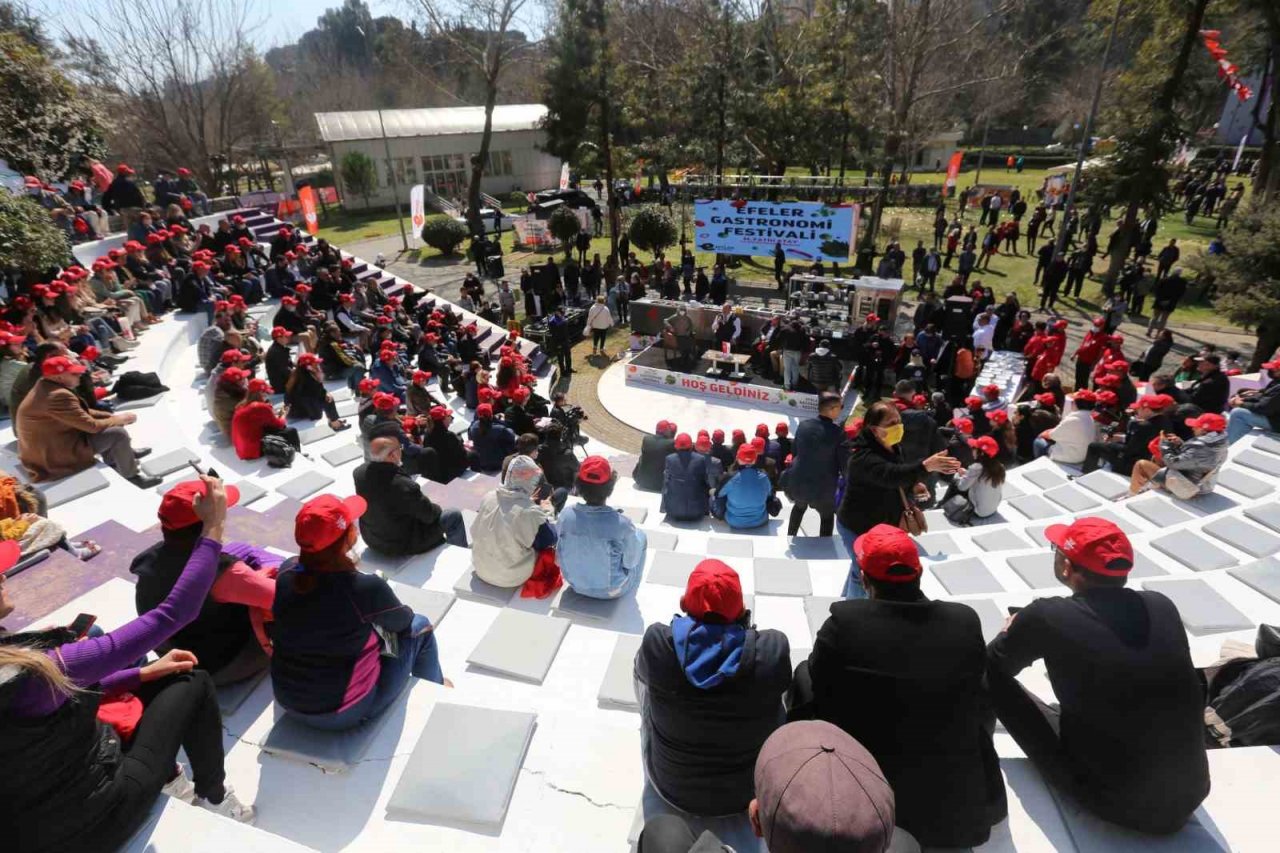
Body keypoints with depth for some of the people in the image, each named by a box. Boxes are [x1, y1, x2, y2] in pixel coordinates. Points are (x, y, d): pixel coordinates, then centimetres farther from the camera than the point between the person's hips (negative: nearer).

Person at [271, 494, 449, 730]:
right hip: (346, 712, -5)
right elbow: (402, 621, -6)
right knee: (419, 626, 11)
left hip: (289, 703, 5)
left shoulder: (283, 580, -12)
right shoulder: (366, 587, -27)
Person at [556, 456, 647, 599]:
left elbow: (560, 557, -4)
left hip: (575, 585, 4)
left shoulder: (565, 515, -22)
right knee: (640, 536, 18)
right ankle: (631, 587, 37)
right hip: (612, 590, -3)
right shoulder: (622, 524, -32)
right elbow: (631, 562, -14)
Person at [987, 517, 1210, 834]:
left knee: (993, 678, 4)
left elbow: (992, 666, -1)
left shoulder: (1048, 616, -19)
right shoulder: (1162, 607, -4)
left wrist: (1017, 633, 21)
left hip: (1112, 801, -5)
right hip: (1188, 795, 5)